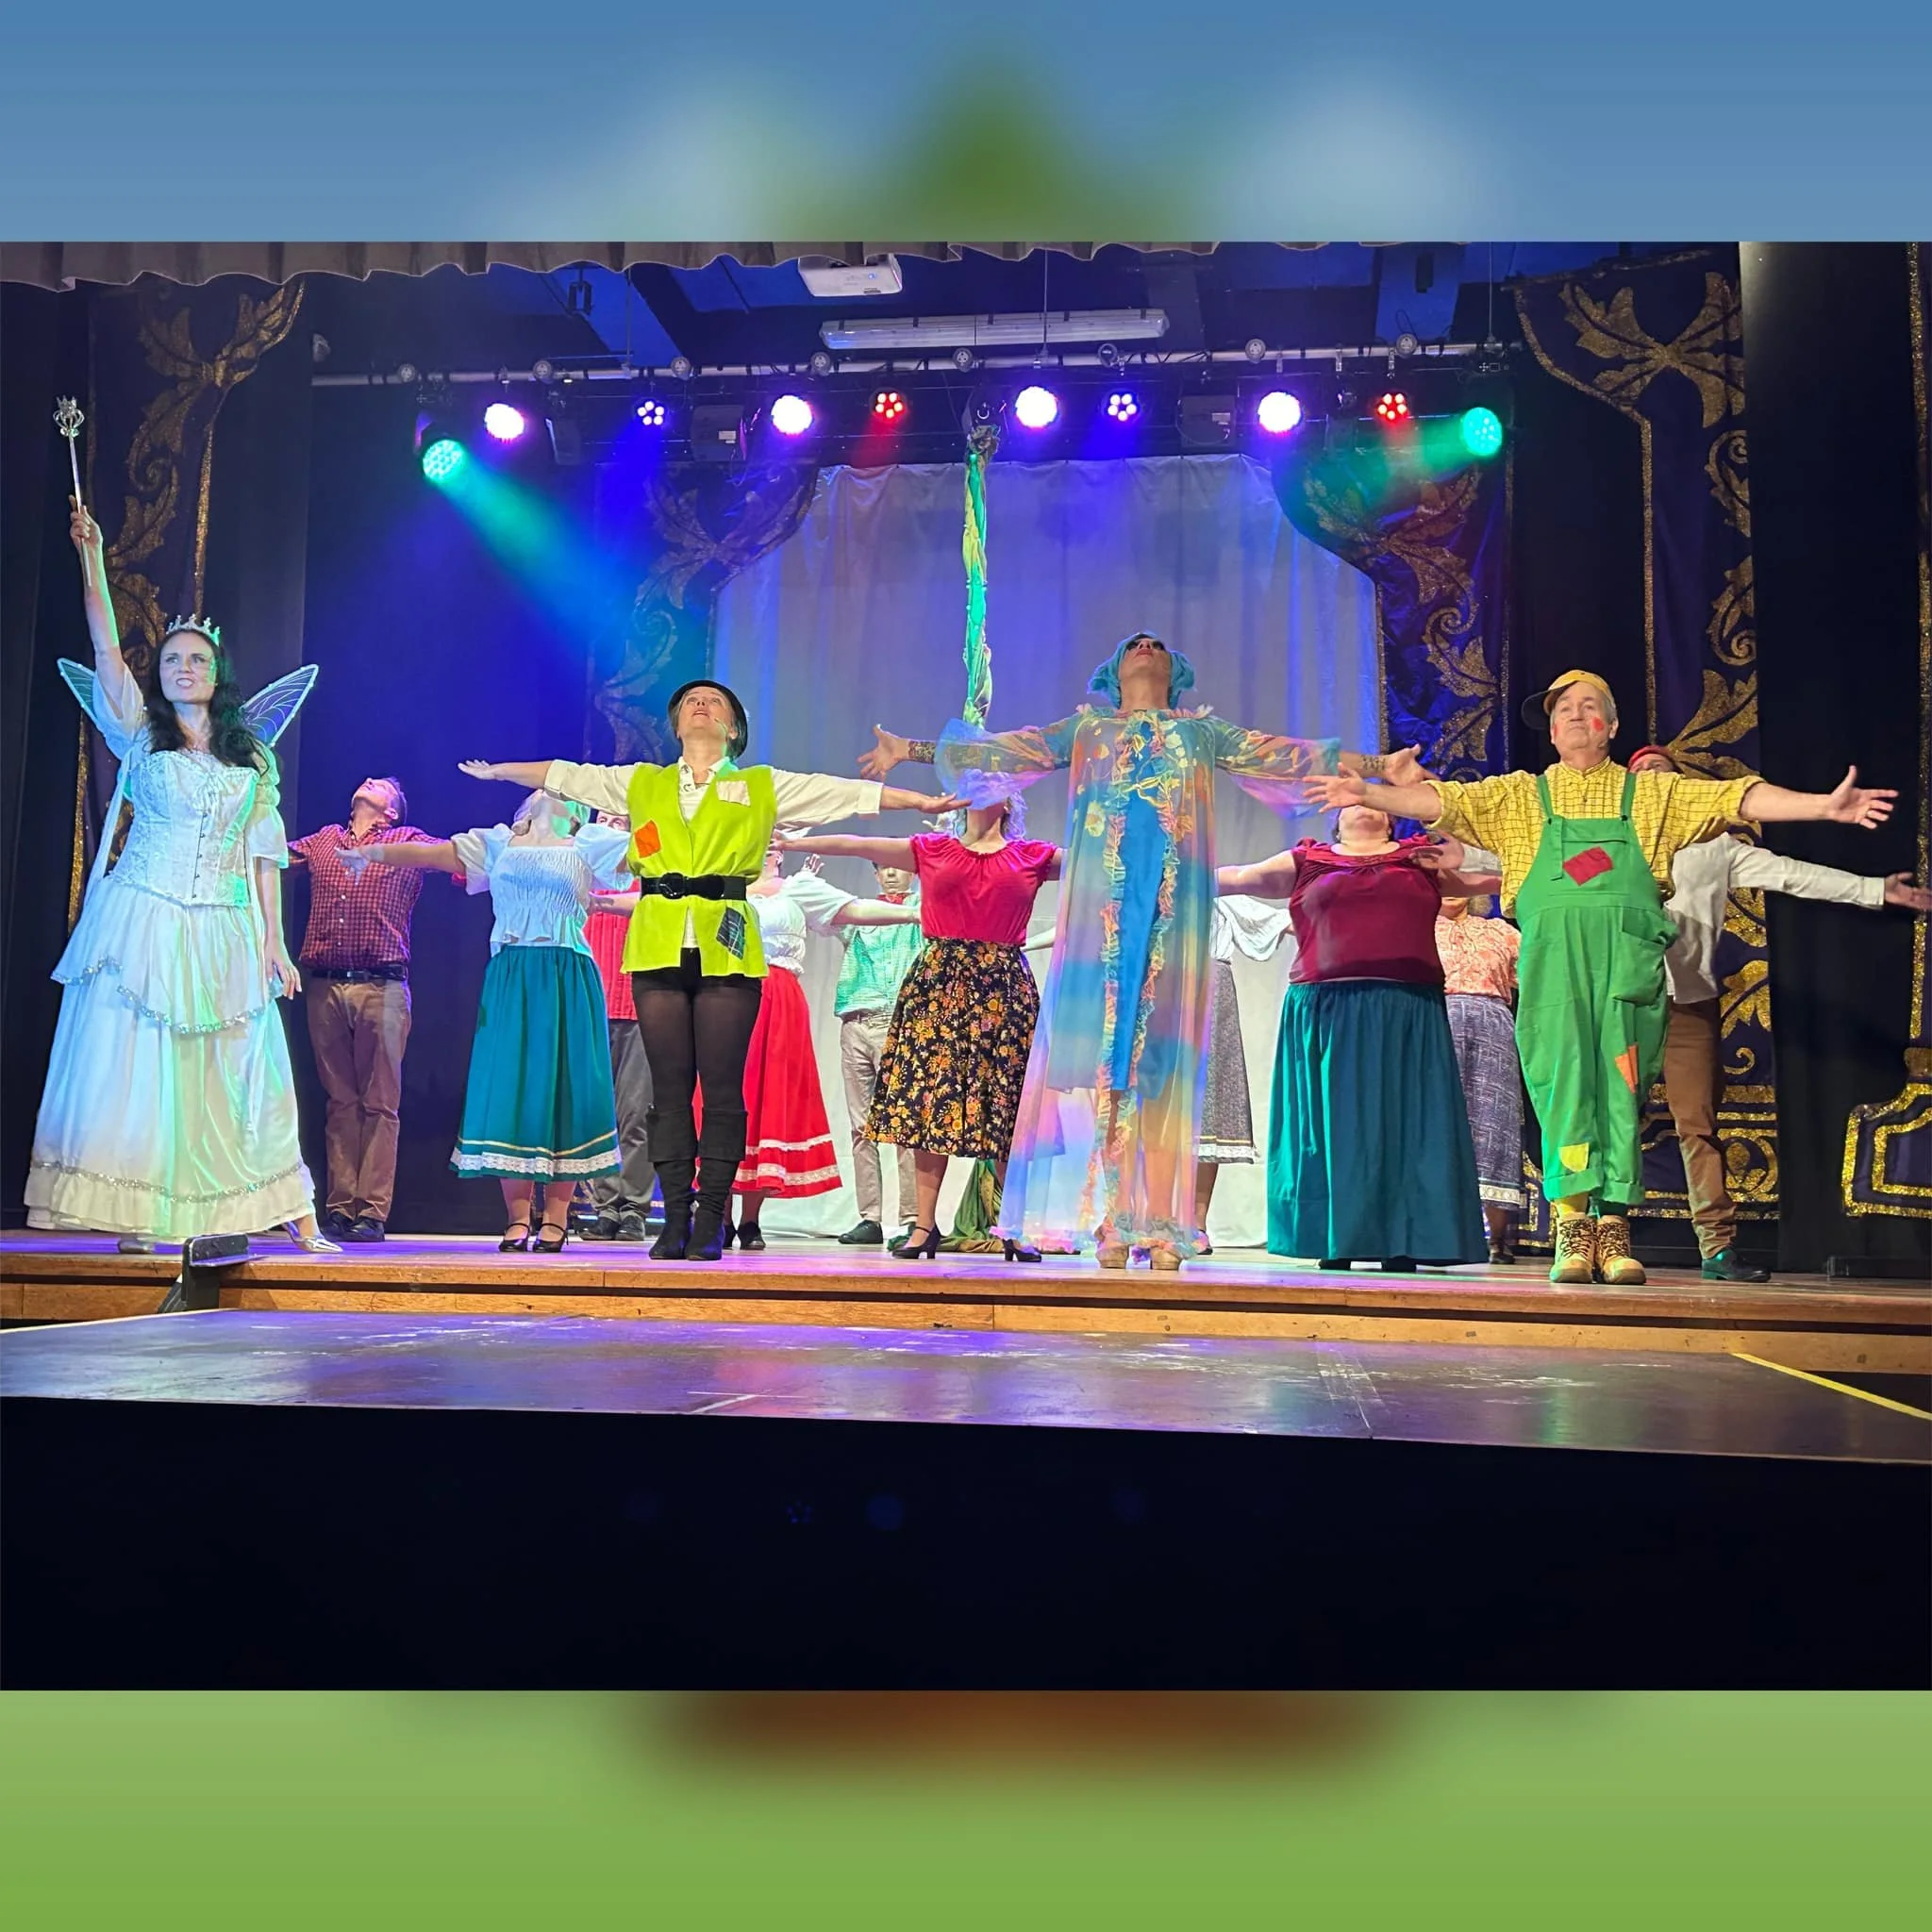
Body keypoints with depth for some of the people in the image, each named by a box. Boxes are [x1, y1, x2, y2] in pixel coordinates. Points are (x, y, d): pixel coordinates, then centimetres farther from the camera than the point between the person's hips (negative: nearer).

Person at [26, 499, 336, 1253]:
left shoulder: (252, 756, 11)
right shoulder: (142, 735, 8)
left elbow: (264, 852, 8)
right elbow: (106, 648, -2)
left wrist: (273, 943, 2)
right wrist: (92, 557, -7)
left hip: (224, 935, 1)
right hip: (146, 923, -1)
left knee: (241, 1075, 2)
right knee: (136, 1066, -4)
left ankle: (296, 1220, 1)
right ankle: (138, 1219, -2)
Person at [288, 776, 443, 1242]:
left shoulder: (407, 841, 12)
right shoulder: (323, 841, 21)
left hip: (381, 987, -3)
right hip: (324, 988, 3)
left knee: (379, 1103, -3)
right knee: (340, 1101, 5)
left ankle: (373, 1211, -2)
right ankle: (340, 1207, 8)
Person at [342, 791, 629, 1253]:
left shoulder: (589, 845, 11)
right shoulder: (497, 844, 19)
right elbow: (424, 853, 17)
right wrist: (372, 852, 11)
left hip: (567, 981, -2)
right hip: (509, 980, 2)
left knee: (564, 1086, -3)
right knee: (509, 1087, -3)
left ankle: (556, 1216, 2)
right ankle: (517, 1216, 1)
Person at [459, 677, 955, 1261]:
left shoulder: (763, 788, 13)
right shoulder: (640, 783, 19)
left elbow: (854, 792, 11)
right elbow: (562, 774, 28)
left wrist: (925, 800, 7)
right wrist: (497, 770, 35)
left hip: (726, 951, -2)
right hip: (658, 948, 2)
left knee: (722, 1088, -3)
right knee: (669, 1088, 2)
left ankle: (711, 1223, 3)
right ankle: (675, 1220, 7)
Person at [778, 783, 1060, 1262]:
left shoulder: (1033, 857, 10)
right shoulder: (931, 850, 12)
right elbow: (855, 845, 12)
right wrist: (791, 843, 11)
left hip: (1004, 987, -1)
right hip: (940, 983, 1)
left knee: (1007, 1101, -1)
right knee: (929, 1095, -2)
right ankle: (924, 1224, 2)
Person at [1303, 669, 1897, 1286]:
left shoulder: (1651, 793, 19)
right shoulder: (1520, 795, 19)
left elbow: (1738, 797, 12)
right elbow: (1441, 800, 11)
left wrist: (1823, 805, 1)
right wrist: (1368, 793, -2)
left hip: (1628, 955, 0)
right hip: (1551, 954, 0)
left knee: (1621, 1086, -4)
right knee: (1560, 1079, -8)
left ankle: (1613, 1224, -1)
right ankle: (1571, 1222, -8)